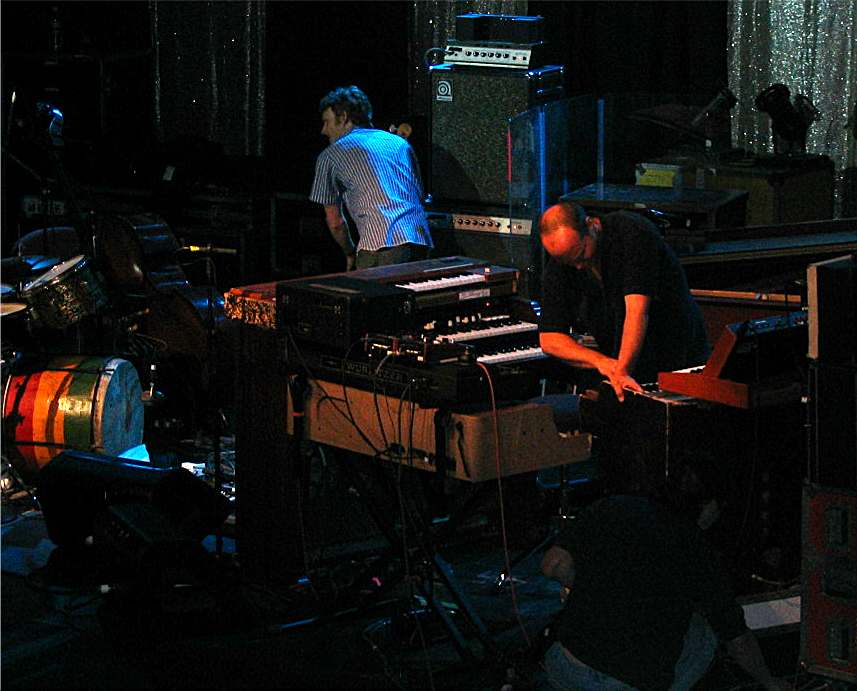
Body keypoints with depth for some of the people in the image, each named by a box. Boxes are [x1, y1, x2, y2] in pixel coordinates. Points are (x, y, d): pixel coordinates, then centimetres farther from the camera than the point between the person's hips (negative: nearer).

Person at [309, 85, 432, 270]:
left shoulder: (330, 156, 12)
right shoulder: (400, 143, 26)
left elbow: (335, 221, 13)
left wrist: (350, 254, 29)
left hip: (383, 243, -6)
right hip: (422, 240, 6)